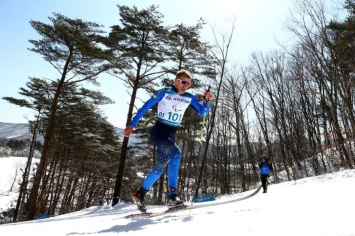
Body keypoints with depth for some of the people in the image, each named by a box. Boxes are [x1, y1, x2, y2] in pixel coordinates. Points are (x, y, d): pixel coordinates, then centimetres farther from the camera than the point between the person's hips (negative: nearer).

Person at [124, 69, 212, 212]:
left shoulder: (189, 98, 4)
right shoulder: (165, 92, -8)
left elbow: (203, 113, 5)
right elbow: (145, 107, -6)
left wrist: (206, 100, -14)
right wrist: (132, 125, -9)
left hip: (171, 135, 6)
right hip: (158, 131, -6)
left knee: (159, 168, 7)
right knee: (176, 153, -30)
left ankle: (140, 194, 24)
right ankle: (172, 195, -25)